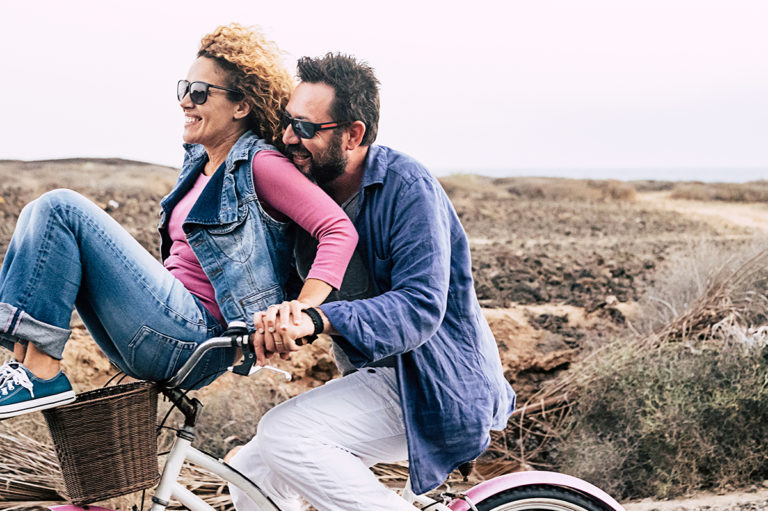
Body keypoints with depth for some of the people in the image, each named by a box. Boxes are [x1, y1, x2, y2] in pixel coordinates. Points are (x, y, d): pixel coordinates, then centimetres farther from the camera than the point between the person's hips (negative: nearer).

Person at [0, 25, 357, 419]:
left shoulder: (261, 165, -8)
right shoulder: (199, 162, 17)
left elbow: (340, 229, -18)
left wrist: (302, 314, -29)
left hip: (197, 336, -9)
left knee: (60, 208, -15)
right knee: (43, 215, 4)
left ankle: (42, 374, -16)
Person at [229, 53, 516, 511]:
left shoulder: (406, 187, -19)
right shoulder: (312, 190, 5)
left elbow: (421, 307, -28)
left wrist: (318, 320, -41)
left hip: (432, 387, -8)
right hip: (375, 376, 8)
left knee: (284, 435, -24)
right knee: (252, 473, 2)